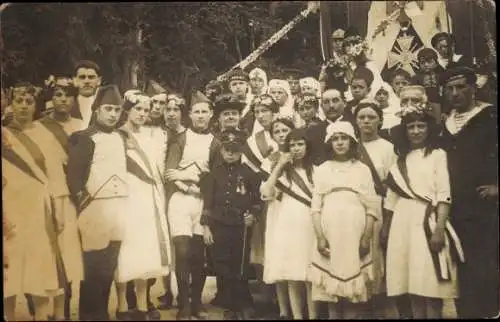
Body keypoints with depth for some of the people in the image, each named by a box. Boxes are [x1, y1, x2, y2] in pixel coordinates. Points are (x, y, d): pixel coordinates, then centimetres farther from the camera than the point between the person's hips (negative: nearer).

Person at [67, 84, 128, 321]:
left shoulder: (121, 138, 14)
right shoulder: (82, 138, -4)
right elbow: (73, 175, -8)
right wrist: (83, 201, -11)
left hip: (119, 207, 5)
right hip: (95, 208, -5)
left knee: (109, 268, 11)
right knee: (93, 270, -1)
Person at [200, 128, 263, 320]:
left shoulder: (249, 173, 4)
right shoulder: (214, 174, 7)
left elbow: (257, 200, 9)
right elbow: (207, 201, 6)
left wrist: (253, 215, -9)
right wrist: (206, 226, 0)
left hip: (241, 227, -2)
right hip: (219, 227, 2)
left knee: (241, 270, 0)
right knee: (222, 270, 4)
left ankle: (244, 307, 16)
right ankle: (231, 307, 16)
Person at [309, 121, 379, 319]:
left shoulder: (362, 169, 9)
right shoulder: (322, 170, 9)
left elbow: (371, 207, 4)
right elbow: (316, 207, 4)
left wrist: (367, 238, -6)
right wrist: (319, 237, -7)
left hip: (356, 234, 0)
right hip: (329, 234, 0)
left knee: (356, 285, -1)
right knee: (331, 283, 1)